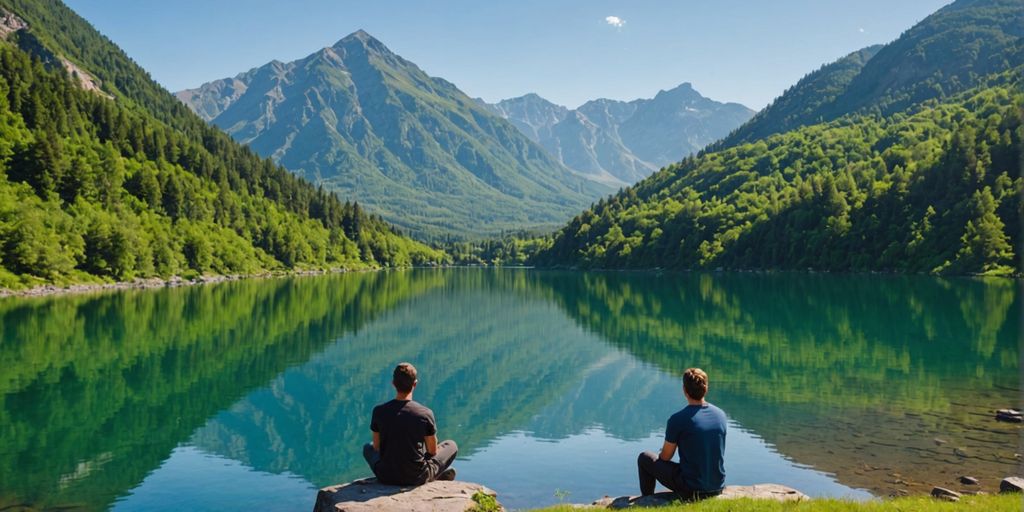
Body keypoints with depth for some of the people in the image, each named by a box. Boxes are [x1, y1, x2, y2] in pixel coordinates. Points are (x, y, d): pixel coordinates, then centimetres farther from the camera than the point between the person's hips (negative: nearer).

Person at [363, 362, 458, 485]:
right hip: (417, 478, -1)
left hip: (386, 477, 1)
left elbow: (377, 447, 3)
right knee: (451, 445, 21)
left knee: (368, 447, 34)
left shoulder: (379, 411, -11)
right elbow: (433, 451, -3)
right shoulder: (426, 413, -16)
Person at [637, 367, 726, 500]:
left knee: (644, 458, 12)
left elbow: (665, 457, -6)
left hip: (691, 490, -5)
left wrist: (662, 453, 18)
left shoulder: (677, 419, -18)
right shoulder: (721, 415, -1)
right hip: (718, 488, 6)